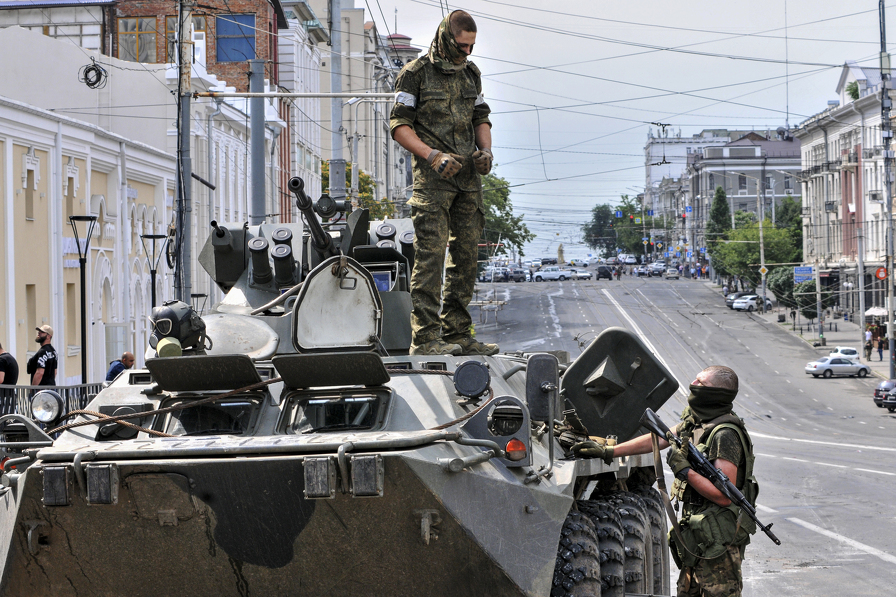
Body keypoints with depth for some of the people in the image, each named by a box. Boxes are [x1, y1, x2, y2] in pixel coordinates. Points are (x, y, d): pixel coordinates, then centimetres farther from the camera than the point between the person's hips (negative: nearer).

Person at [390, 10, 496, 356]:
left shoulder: (471, 74, 17)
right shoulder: (415, 74, -3)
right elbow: (399, 125, -6)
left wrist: (485, 150, 4)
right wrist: (433, 156, -17)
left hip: (468, 177, 7)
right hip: (432, 179, -7)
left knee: (466, 256, 6)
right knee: (431, 254, -13)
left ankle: (457, 334, 12)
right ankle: (425, 337, -15)